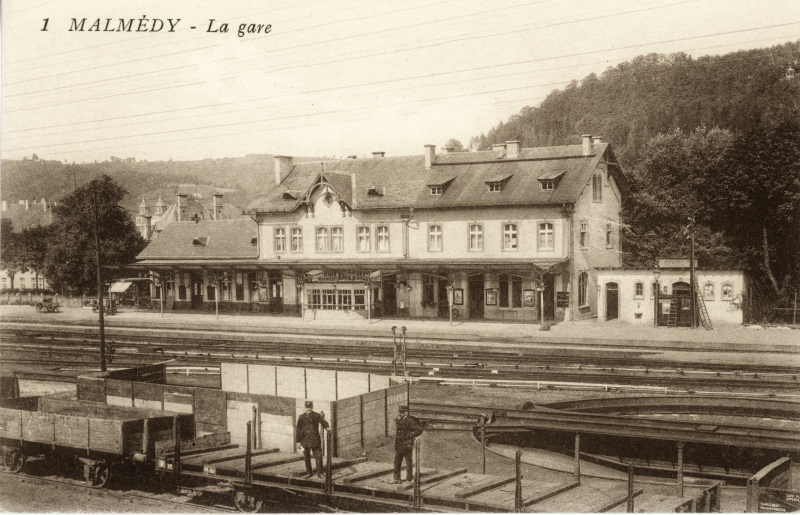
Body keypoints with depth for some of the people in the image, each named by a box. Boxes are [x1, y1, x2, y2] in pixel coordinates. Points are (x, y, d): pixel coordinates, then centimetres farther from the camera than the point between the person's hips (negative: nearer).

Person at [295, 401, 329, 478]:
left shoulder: (317, 416, 1)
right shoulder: (301, 417, 4)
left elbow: (323, 422, -11)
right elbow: (298, 429, 6)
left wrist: (327, 427, -34)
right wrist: (298, 441, 4)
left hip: (315, 439, -2)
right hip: (305, 439, 2)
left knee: (318, 456, -5)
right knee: (306, 457, 8)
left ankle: (319, 472, 4)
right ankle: (309, 472, 21)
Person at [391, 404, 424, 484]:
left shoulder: (410, 421, -14)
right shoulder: (399, 421, 11)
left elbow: (419, 430, -18)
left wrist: (409, 436, -16)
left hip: (407, 445, -8)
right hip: (399, 446, 8)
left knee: (409, 462, 2)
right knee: (397, 462, 10)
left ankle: (409, 479, 10)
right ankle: (396, 478, 19)